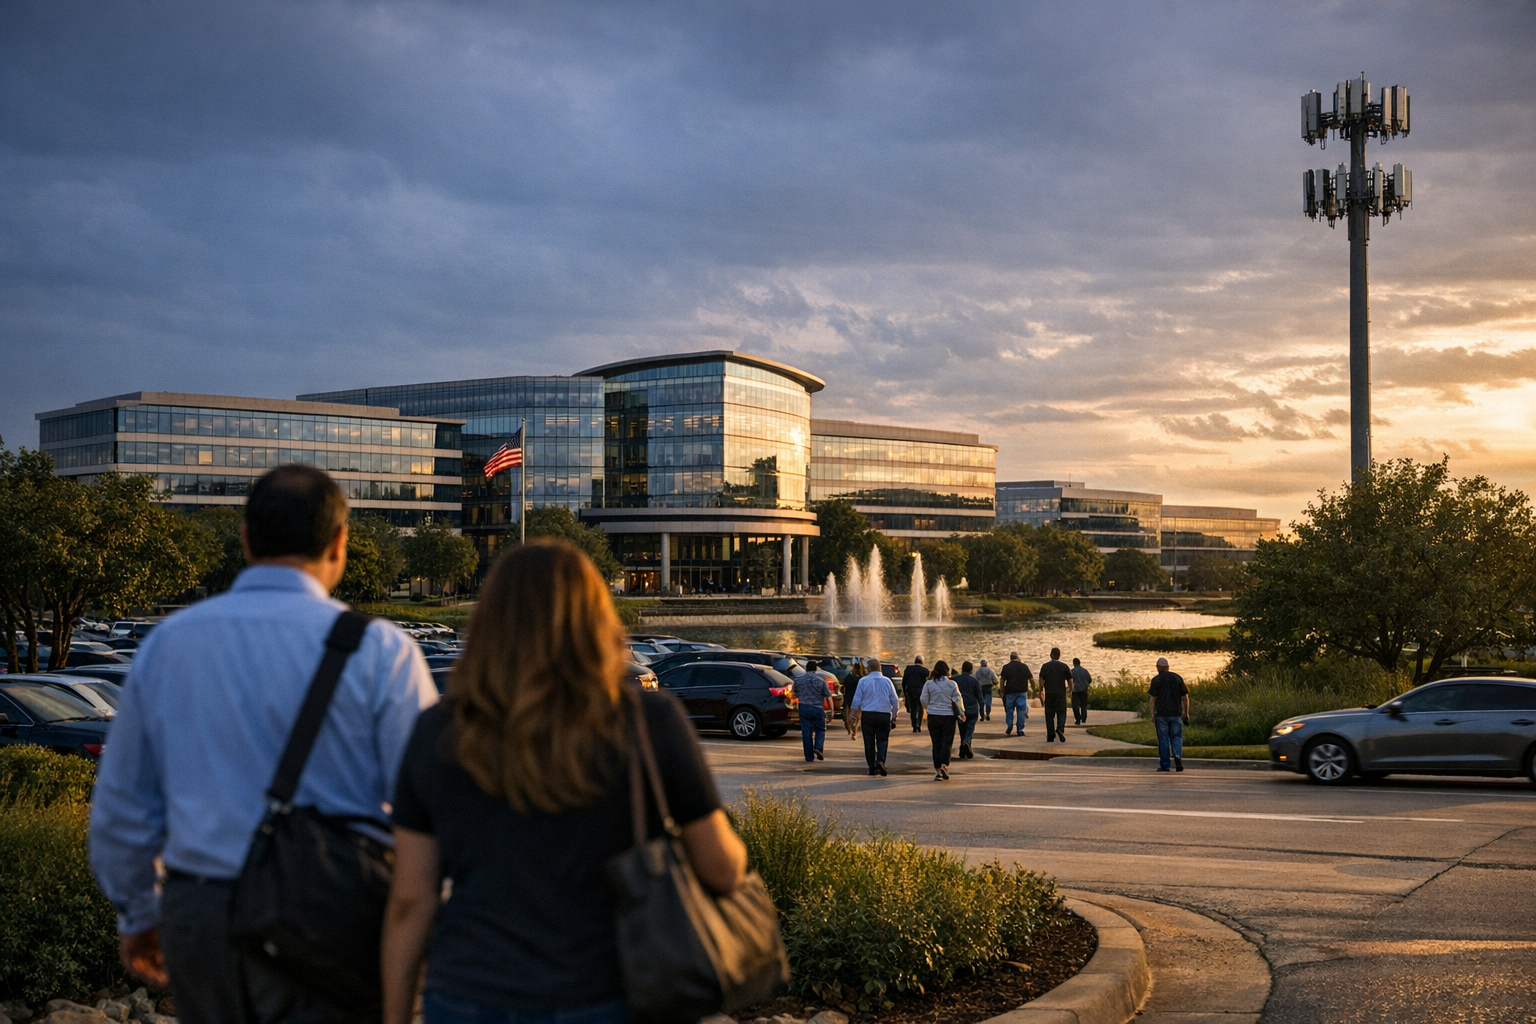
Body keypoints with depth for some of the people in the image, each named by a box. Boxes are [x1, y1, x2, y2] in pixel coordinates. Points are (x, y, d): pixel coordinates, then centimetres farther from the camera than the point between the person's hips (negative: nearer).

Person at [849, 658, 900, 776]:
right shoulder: (887, 681, 4)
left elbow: (857, 700, 0)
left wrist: (855, 715, 9)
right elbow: (894, 700, 6)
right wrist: (894, 715, 16)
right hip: (884, 714, 1)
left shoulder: (863, 681, -1)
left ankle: (872, 768, 6)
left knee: (869, 741, 6)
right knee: (882, 739, 4)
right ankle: (880, 760, -20)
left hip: (867, 714, -1)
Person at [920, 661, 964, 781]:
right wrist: (962, 712, 13)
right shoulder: (952, 684, -4)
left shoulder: (929, 684, -3)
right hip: (948, 716, -1)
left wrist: (928, 709, 22)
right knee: (947, 742, 2)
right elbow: (957, 700, -2)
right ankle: (944, 765, -18)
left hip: (933, 717, 1)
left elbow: (924, 701, 1)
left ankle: (937, 770, 8)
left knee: (936, 744, 7)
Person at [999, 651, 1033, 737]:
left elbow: (1002, 680, -6)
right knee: (1021, 710, 2)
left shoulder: (1006, 667, -1)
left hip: (1010, 691, -1)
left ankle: (1009, 726, 4)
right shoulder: (1024, 666, 4)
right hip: (1022, 691, 1)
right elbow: (1031, 679, 6)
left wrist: (1002, 692, 0)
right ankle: (1020, 729, -1)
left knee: (1009, 709, 11)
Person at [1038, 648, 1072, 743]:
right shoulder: (1064, 666, 1)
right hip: (1061, 693, 0)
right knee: (1061, 713, 4)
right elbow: (1070, 680, 3)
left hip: (1049, 693, 0)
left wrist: (1041, 691, 6)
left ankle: (1050, 736, 5)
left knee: (1049, 715, 5)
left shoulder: (1045, 666, -1)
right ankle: (1060, 728, -22)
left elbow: (1041, 680, -6)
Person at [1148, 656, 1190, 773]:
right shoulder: (1177, 678, 6)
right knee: (1176, 737, 9)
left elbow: (1153, 698, -6)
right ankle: (1177, 756, -18)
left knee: (1163, 739, 3)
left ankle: (1164, 765, 4)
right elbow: (1185, 697, 6)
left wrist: (1152, 714, -3)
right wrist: (1186, 713, 13)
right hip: (1176, 713, 2)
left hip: (1161, 713, -2)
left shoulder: (1156, 679, -2)